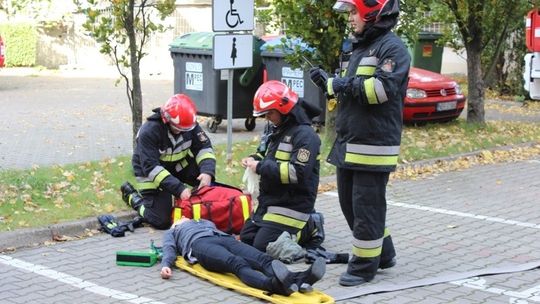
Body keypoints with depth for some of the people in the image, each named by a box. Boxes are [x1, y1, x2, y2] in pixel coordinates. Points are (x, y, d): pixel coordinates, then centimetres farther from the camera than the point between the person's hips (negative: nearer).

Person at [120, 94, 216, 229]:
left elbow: (204, 148, -13)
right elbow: (151, 168, -34)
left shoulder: (190, 124, -17)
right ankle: (132, 196, 15)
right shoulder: (149, 131, -33)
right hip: (151, 173, -5)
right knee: (161, 221, -10)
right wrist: (178, 188, -41)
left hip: (178, 164, 5)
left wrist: (207, 172, -35)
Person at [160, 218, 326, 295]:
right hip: (199, 243, -5)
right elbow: (169, 248, 16)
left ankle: (298, 279, -58)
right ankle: (273, 284, -69)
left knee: (263, 259, -29)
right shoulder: (171, 233, 37)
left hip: (224, 237, 5)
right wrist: (166, 265, -6)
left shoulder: (205, 222, 48)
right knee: (238, 264, -38)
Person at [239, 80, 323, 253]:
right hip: (268, 202, 9)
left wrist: (261, 167, -23)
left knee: (262, 246, -15)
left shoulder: (304, 135, -17)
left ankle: (307, 228, 5)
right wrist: (254, 160, 3)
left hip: (292, 205, -9)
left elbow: (298, 173, -26)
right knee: (246, 239, 10)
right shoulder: (274, 129, 11)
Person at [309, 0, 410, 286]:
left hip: (373, 146, -10)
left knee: (366, 206, -3)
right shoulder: (360, 48, 18)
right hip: (348, 144, 10)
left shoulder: (392, 48, -12)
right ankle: (383, 253, 28)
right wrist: (328, 82, 10)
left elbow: (384, 88, -24)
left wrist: (346, 84, -17)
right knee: (349, 202, 15)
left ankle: (364, 265, 7)